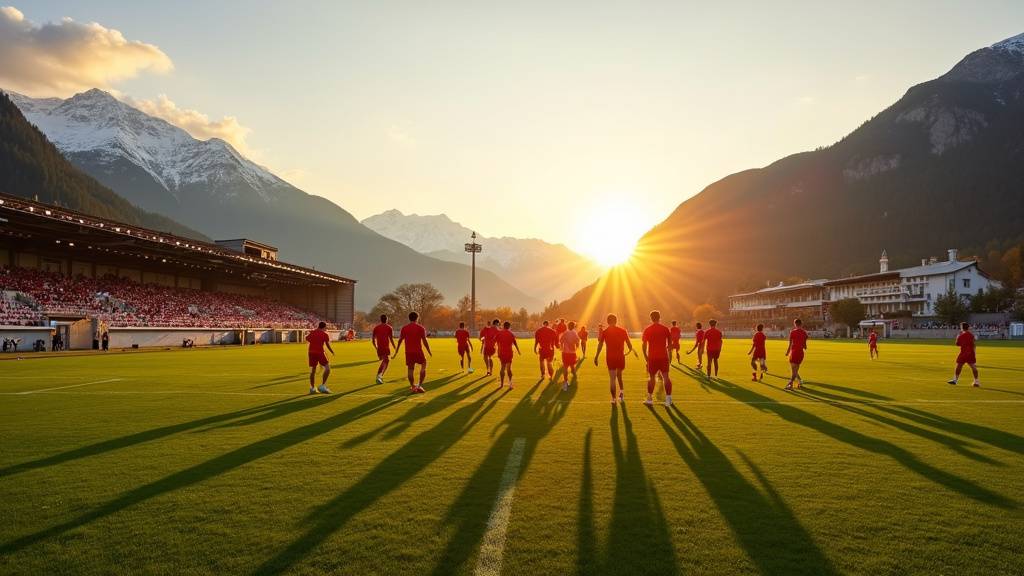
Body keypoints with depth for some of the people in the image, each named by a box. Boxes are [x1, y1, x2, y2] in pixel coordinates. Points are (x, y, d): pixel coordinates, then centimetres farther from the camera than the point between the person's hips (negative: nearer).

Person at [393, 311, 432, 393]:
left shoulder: (404, 328, 6)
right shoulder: (420, 328, -2)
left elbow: (400, 341, 6)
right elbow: (424, 341, -6)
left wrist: (396, 353, 12)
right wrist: (429, 352, 2)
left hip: (408, 352, 3)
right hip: (418, 351, -3)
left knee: (410, 369, 8)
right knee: (423, 366, 11)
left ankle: (413, 387, 6)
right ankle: (419, 385, 4)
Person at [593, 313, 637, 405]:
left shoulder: (604, 332, -2)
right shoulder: (623, 330, 0)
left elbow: (600, 345, -2)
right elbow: (628, 343, 4)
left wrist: (596, 357, 4)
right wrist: (631, 350, 24)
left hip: (610, 357, -1)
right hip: (621, 356, 1)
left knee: (612, 378, 4)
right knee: (619, 375, 22)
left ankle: (614, 399, 5)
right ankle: (621, 391, 4)